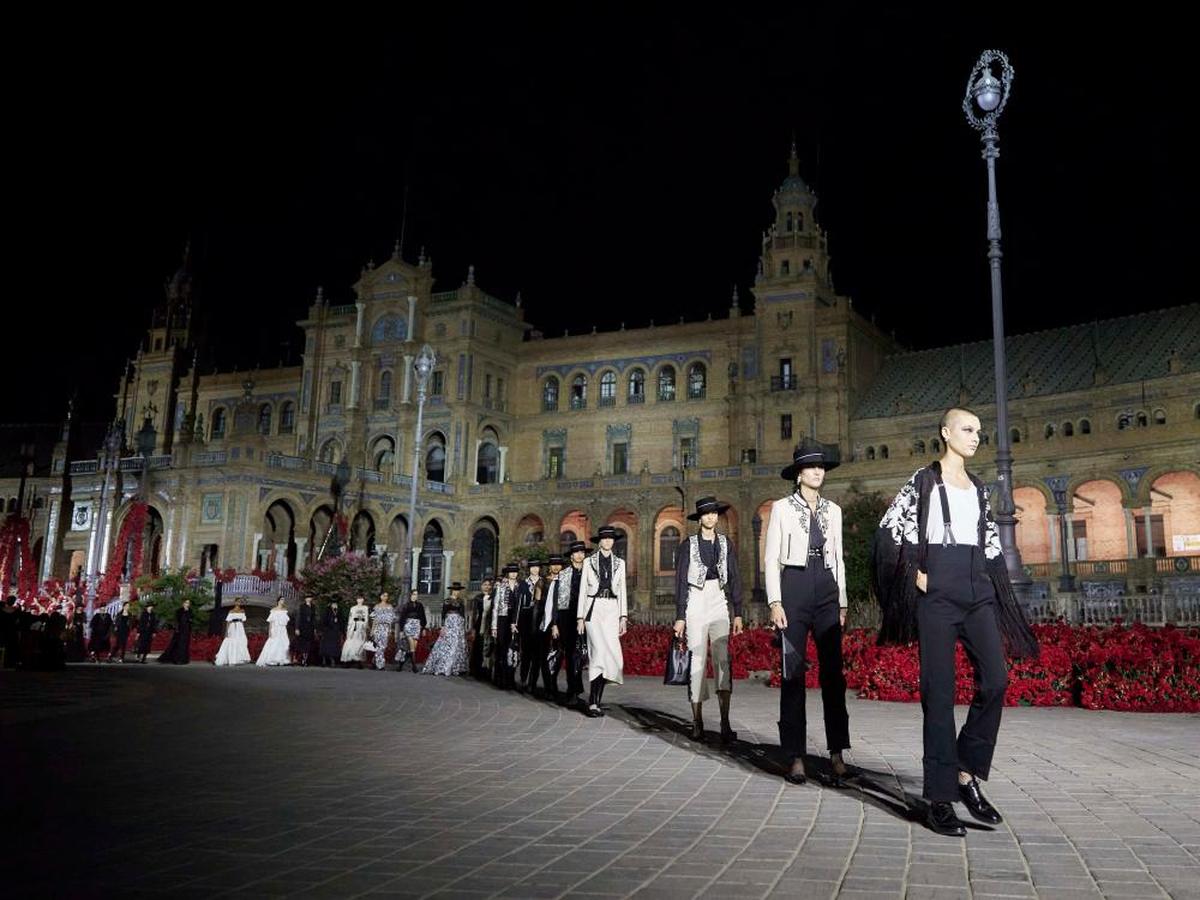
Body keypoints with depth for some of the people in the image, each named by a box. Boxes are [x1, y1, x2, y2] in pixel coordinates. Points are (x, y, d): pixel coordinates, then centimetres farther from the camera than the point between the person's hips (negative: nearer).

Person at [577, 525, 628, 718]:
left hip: (612, 609, 3)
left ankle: (595, 698, 9)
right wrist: (580, 617, 0)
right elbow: (582, 590, 5)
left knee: (607, 654, -3)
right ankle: (594, 701, -9)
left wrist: (623, 616, 3)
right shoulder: (589, 561, 6)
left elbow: (622, 590, 11)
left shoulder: (619, 563, 13)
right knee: (600, 651, -14)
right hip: (594, 608, -3)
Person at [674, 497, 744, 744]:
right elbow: (680, 581, 3)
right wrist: (680, 617, -1)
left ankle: (725, 723, -14)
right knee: (697, 661, -2)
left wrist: (738, 613, 5)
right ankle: (697, 722, 5)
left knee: (723, 659, -11)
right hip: (696, 603, -2)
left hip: (720, 603, 2)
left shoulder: (725, 544, 12)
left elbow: (734, 579, 12)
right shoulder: (688, 545, 4)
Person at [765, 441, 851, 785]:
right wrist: (774, 602, -9)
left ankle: (837, 753, 6)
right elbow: (771, 557, -1)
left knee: (833, 672, 0)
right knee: (793, 673, -1)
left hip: (827, 591, 3)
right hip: (794, 588, -3)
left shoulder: (833, 510, 14)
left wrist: (842, 602, 12)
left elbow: (838, 558, 17)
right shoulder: (782, 508, 2)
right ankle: (795, 756, 4)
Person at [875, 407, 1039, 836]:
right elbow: (889, 531, -4)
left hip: (977, 591, 6)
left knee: (995, 680, -8)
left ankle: (967, 773, 8)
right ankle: (940, 798, -1)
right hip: (939, 591, -6)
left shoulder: (978, 487, 19)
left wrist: (998, 592, 13)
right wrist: (915, 574, -8)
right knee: (940, 692, -5)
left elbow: (992, 544, 21)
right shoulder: (924, 481, 2)